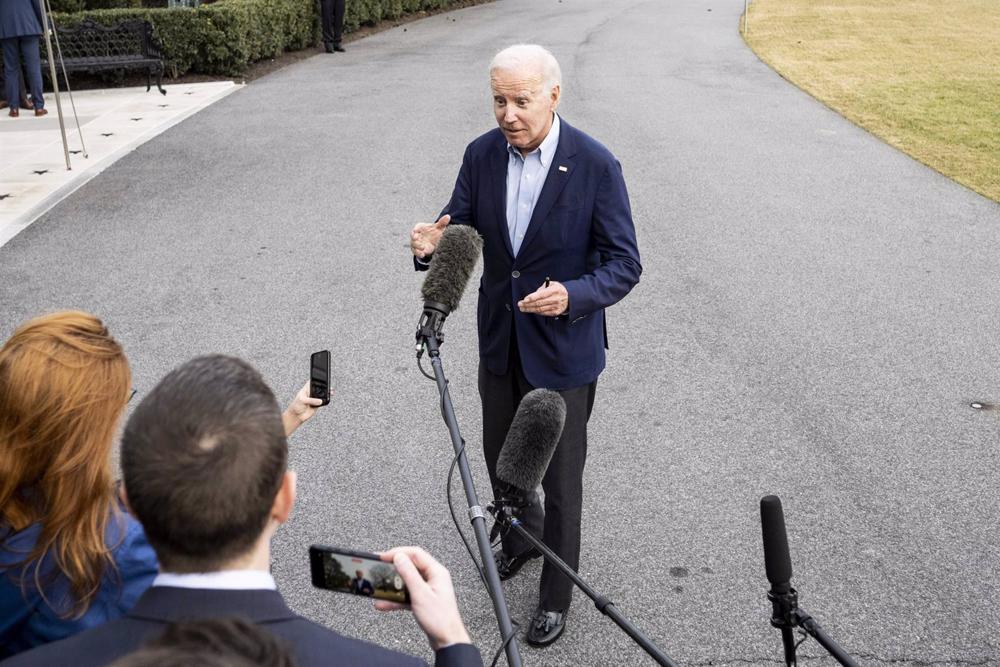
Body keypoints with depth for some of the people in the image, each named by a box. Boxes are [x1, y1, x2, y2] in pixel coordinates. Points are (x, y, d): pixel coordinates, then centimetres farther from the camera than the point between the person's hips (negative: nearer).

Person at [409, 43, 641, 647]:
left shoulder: (596, 166, -18)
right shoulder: (482, 155, -4)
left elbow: (625, 263, -16)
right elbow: (462, 227, 2)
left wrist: (572, 296, -35)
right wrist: (434, 242, -22)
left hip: (564, 350, -5)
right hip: (500, 342, 5)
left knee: (561, 479, 9)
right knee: (500, 459, 23)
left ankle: (556, 596, 30)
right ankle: (523, 535, 53)